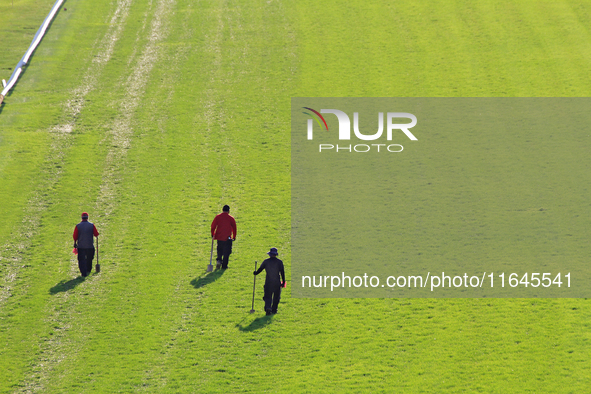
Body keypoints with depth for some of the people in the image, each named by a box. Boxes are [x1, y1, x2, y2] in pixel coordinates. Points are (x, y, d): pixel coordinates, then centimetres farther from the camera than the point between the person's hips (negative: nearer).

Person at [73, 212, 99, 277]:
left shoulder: (78, 226, -4)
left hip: (80, 246, -1)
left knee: (81, 259, 0)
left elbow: (75, 236, -2)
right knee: (89, 259, 20)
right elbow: (96, 234, -1)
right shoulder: (92, 225, -4)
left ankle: (83, 272, -11)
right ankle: (88, 270, 32)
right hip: (90, 246, 1)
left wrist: (75, 243, 13)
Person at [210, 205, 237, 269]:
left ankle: (219, 259, -3)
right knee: (226, 252, 4)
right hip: (228, 238, -2)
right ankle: (224, 265, 0)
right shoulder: (231, 218, 0)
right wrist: (234, 237, 13)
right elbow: (234, 228, 3)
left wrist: (213, 234, 15)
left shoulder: (217, 217, 3)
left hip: (219, 237, 2)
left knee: (220, 250, 21)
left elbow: (213, 226, 2)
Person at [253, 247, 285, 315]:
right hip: (277, 283, 0)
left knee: (268, 296, 2)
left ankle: (268, 307, -22)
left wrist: (256, 273, 26)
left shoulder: (266, 261, -1)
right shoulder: (279, 262, -4)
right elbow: (282, 272, -7)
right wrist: (283, 282, -3)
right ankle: (274, 309, 18)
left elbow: (260, 269, 6)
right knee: (276, 296, 15)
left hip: (268, 282, 0)